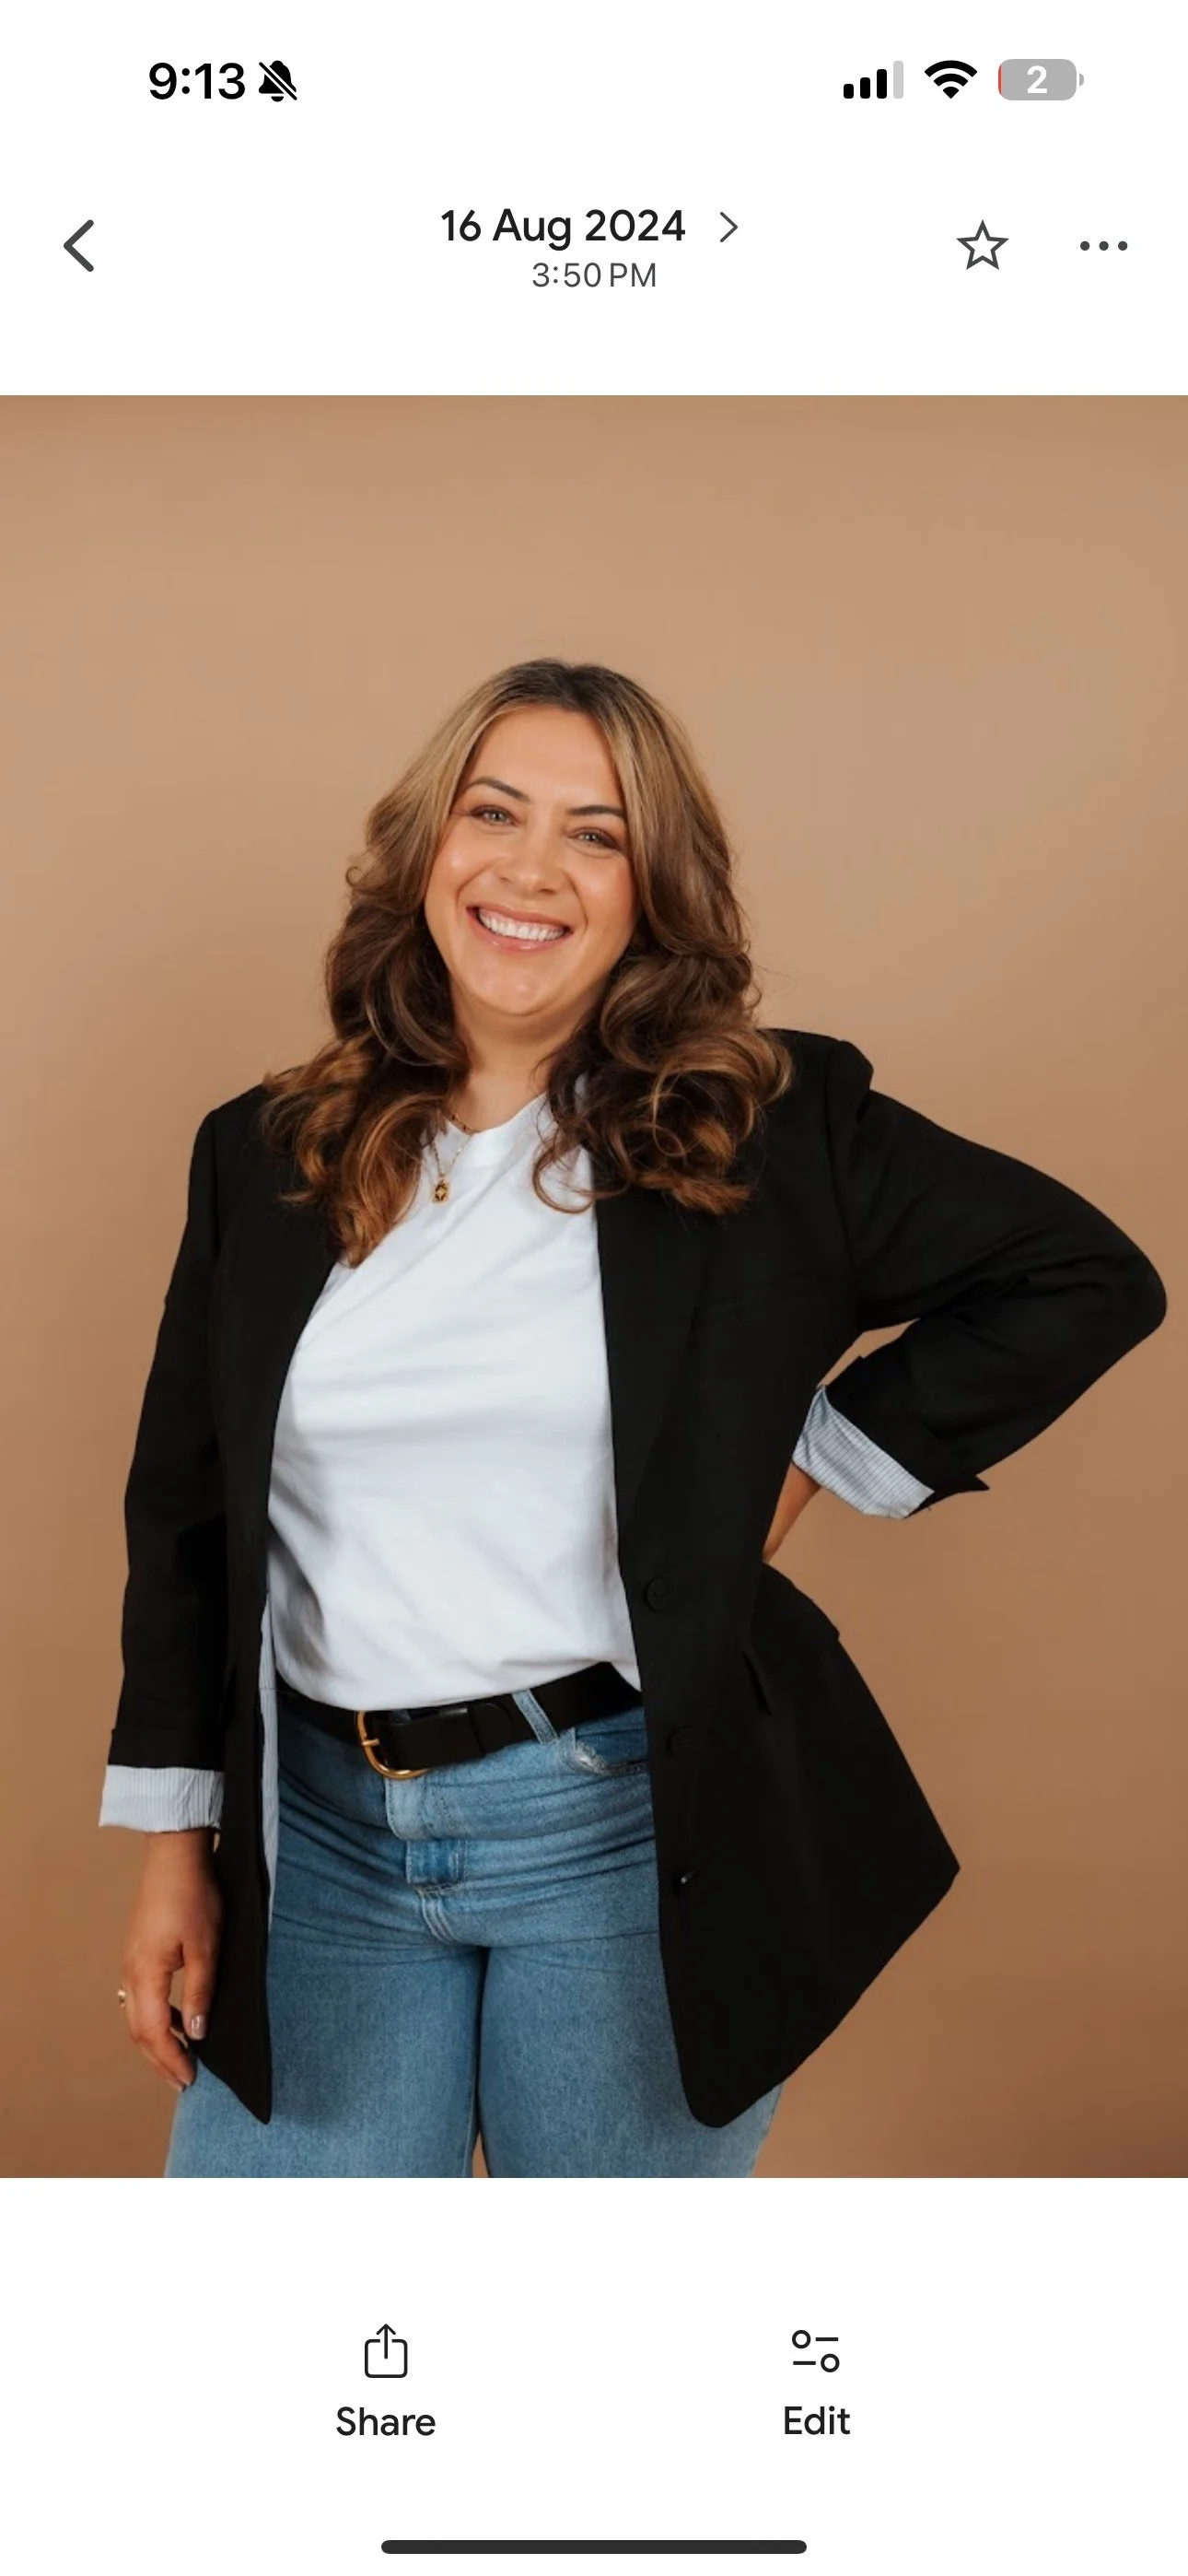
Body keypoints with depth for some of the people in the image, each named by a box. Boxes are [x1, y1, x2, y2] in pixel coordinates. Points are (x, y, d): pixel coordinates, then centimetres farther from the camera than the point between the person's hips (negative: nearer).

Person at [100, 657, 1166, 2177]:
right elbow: (184, 1513, 8)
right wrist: (172, 1847, 7)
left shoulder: (772, 1133, -3)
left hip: (634, 1831, -2)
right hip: (320, 1836, 3)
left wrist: (820, 1457, -3)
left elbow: (1087, 1277, 3)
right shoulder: (265, 1157, 4)